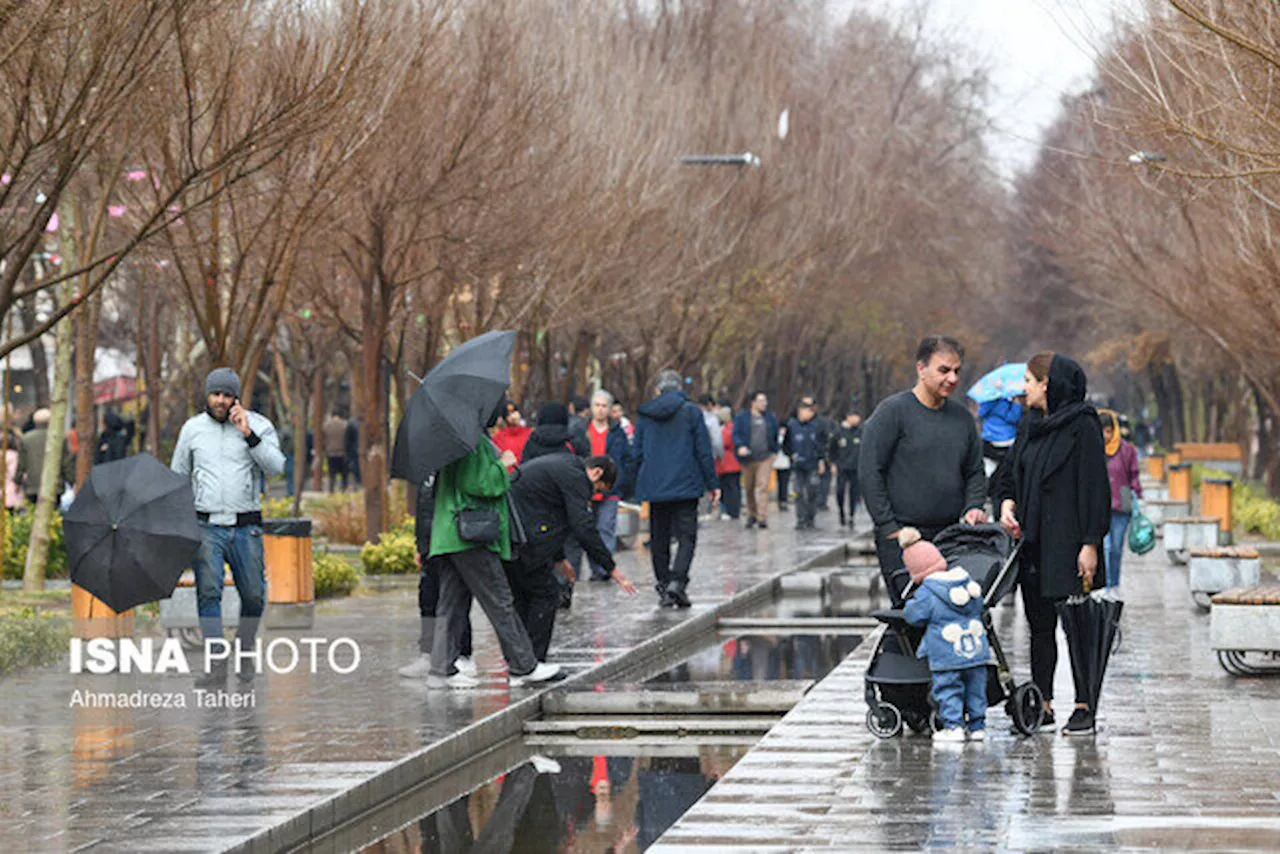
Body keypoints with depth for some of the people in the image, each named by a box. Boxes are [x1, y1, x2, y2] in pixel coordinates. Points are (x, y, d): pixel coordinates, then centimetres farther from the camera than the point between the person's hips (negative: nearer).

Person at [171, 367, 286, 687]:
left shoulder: (259, 425, 4)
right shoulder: (193, 428, 10)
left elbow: (275, 468, -8)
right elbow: (177, 477, 19)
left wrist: (248, 434, -16)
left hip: (246, 527, 0)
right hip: (206, 526, 0)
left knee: (253, 596, 1)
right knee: (208, 592, -15)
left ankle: (244, 654, 23)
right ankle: (216, 663, -18)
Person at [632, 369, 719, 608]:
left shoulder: (645, 416, 7)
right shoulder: (691, 412, -1)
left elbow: (638, 454, 10)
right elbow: (704, 451, -3)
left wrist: (641, 485, 20)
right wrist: (712, 484, 3)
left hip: (654, 487, 3)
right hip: (686, 486, -3)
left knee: (659, 539, 11)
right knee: (687, 536, -1)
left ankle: (663, 585, 11)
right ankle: (677, 581, -20)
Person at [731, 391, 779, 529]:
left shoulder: (771, 418, 10)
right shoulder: (742, 417, 3)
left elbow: (776, 435, 20)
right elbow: (736, 433, -4)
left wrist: (774, 450, 13)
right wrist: (740, 446, -21)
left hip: (765, 457, 0)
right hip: (748, 458, 0)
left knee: (763, 486, -12)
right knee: (748, 488, 8)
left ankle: (762, 517, -16)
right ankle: (751, 515, 25)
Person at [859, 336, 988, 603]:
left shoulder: (962, 417, 14)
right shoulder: (893, 411, -4)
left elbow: (975, 472, 21)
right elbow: (869, 473, -7)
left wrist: (974, 507, 1)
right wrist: (889, 527, -10)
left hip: (952, 537, 5)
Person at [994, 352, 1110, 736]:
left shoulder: (1082, 425, -8)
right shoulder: (1029, 426, 14)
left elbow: (1094, 485, -12)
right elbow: (1008, 472, 23)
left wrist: (1090, 544, -16)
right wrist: (1006, 502, 1)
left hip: (1068, 543, -7)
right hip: (1032, 542, 7)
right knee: (1039, 626, 9)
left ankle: (1084, 708, -1)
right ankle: (1043, 705, 13)